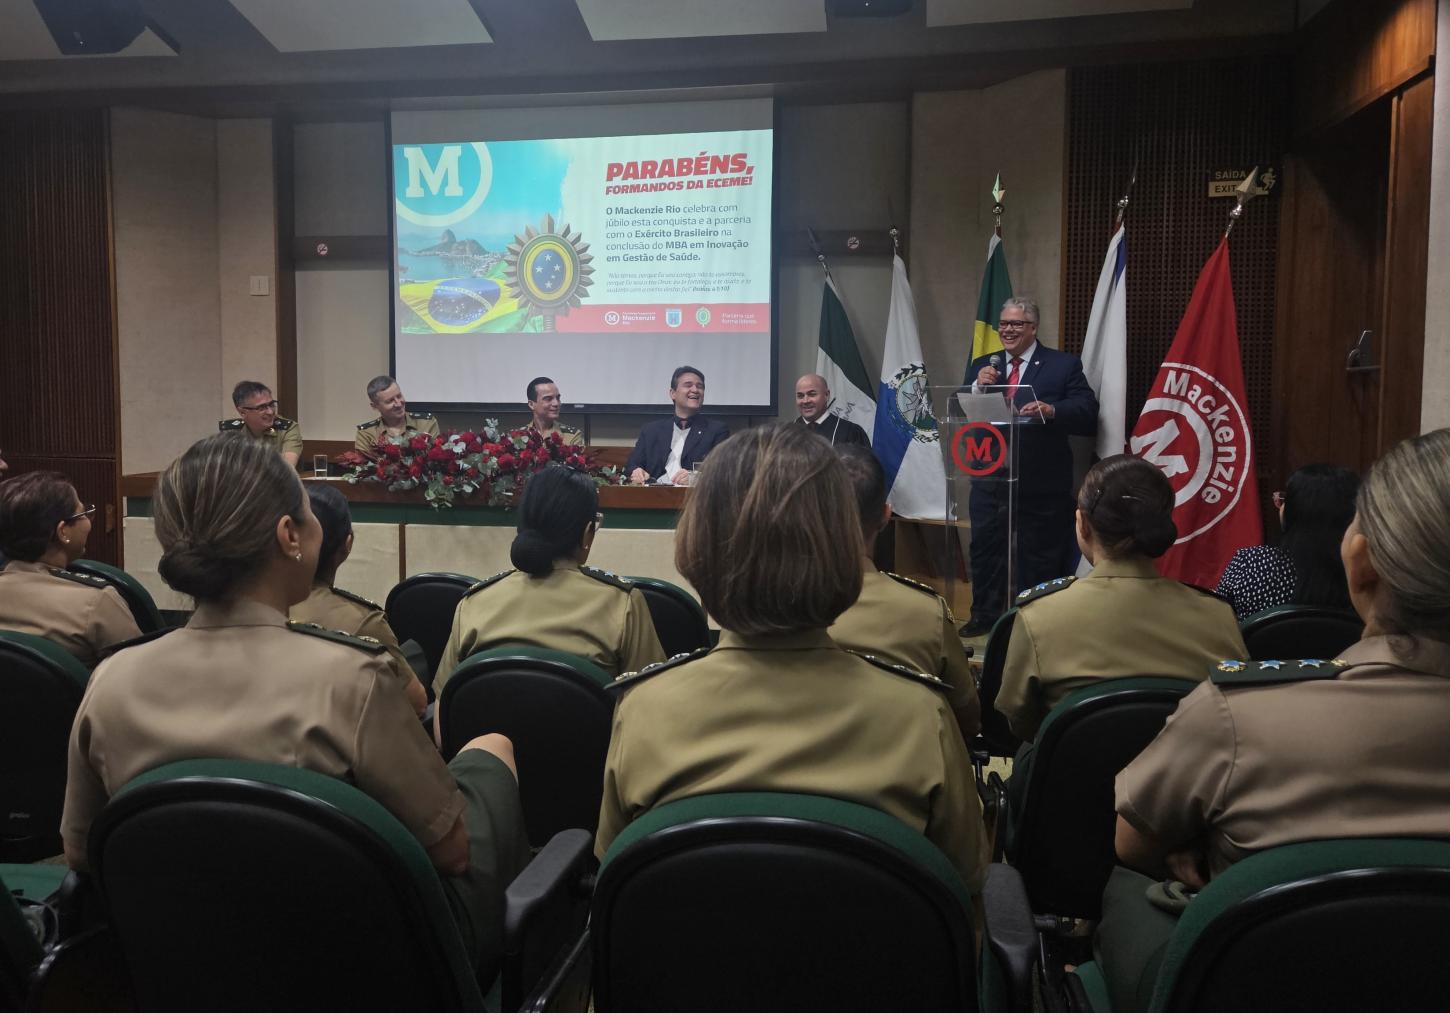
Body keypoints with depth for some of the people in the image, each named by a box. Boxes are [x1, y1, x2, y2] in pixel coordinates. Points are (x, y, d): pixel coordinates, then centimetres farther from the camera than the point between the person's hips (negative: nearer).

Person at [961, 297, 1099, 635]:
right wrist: (977, 387, -14)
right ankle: (984, 616, 25)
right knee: (985, 549, 10)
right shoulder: (982, 366, 11)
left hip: (1040, 483, -3)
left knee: (1038, 557, 8)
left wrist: (1051, 410, -26)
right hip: (989, 479, 3)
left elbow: (1088, 415, -10)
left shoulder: (1064, 365, -1)